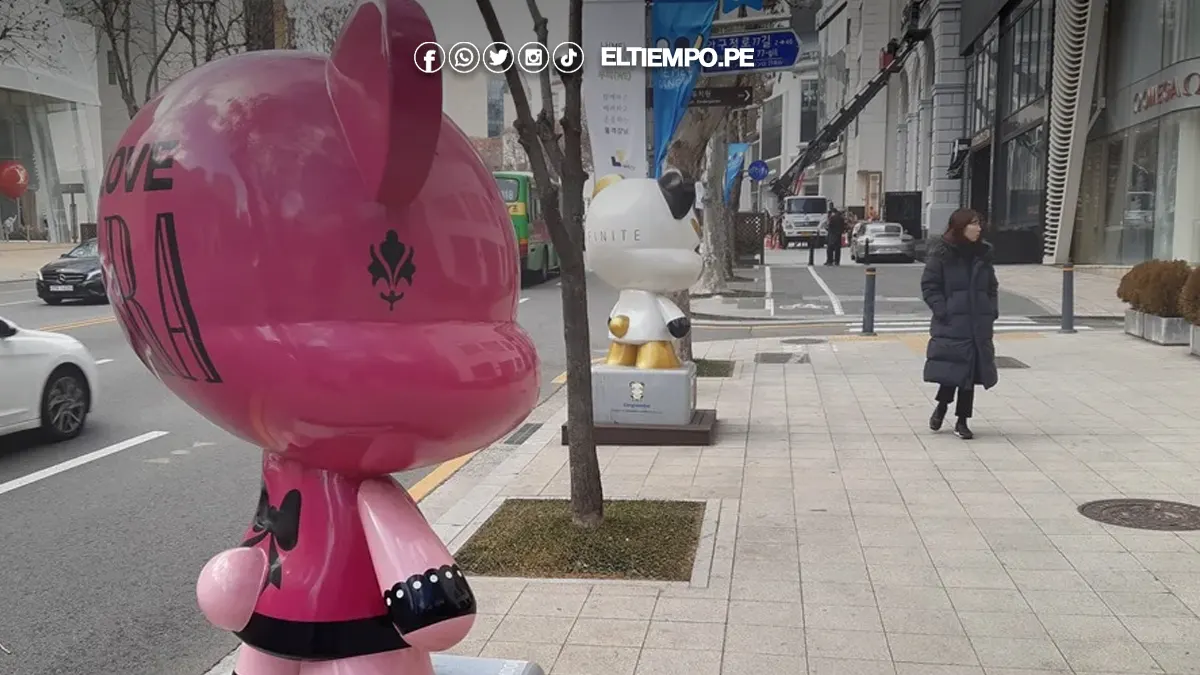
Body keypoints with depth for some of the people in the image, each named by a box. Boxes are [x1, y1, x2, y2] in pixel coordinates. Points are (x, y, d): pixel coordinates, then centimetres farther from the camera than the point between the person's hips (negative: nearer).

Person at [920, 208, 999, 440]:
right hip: (951, 325, -5)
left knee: (971, 371, 7)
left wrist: (992, 311, 6)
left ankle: (962, 421, 17)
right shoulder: (941, 254, -5)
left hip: (979, 325, 5)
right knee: (951, 369, -5)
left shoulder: (983, 253, 11)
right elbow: (929, 286, -7)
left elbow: (992, 286, 19)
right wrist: (942, 311, -15)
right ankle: (942, 406, 24)